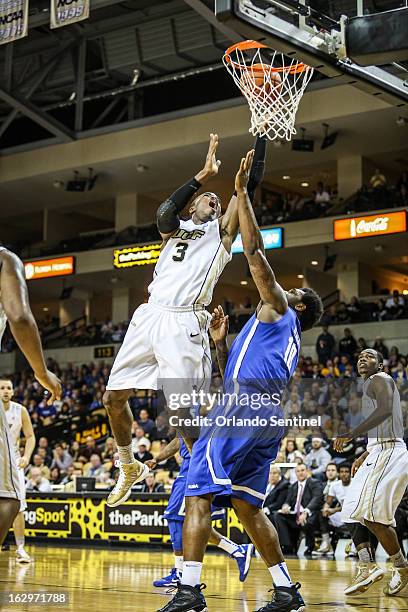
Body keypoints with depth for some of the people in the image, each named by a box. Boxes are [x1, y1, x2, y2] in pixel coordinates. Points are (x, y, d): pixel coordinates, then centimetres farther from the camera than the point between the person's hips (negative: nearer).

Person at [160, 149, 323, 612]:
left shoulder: (277, 309, 10)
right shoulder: (287, 340, 33)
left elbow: (253, 250, 0)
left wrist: (242, 192, 4)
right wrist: (221, 343, 28)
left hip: (244, 407, -9)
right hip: (269, 418, 9)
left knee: (199, 491, -14)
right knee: (247, 506, 10)